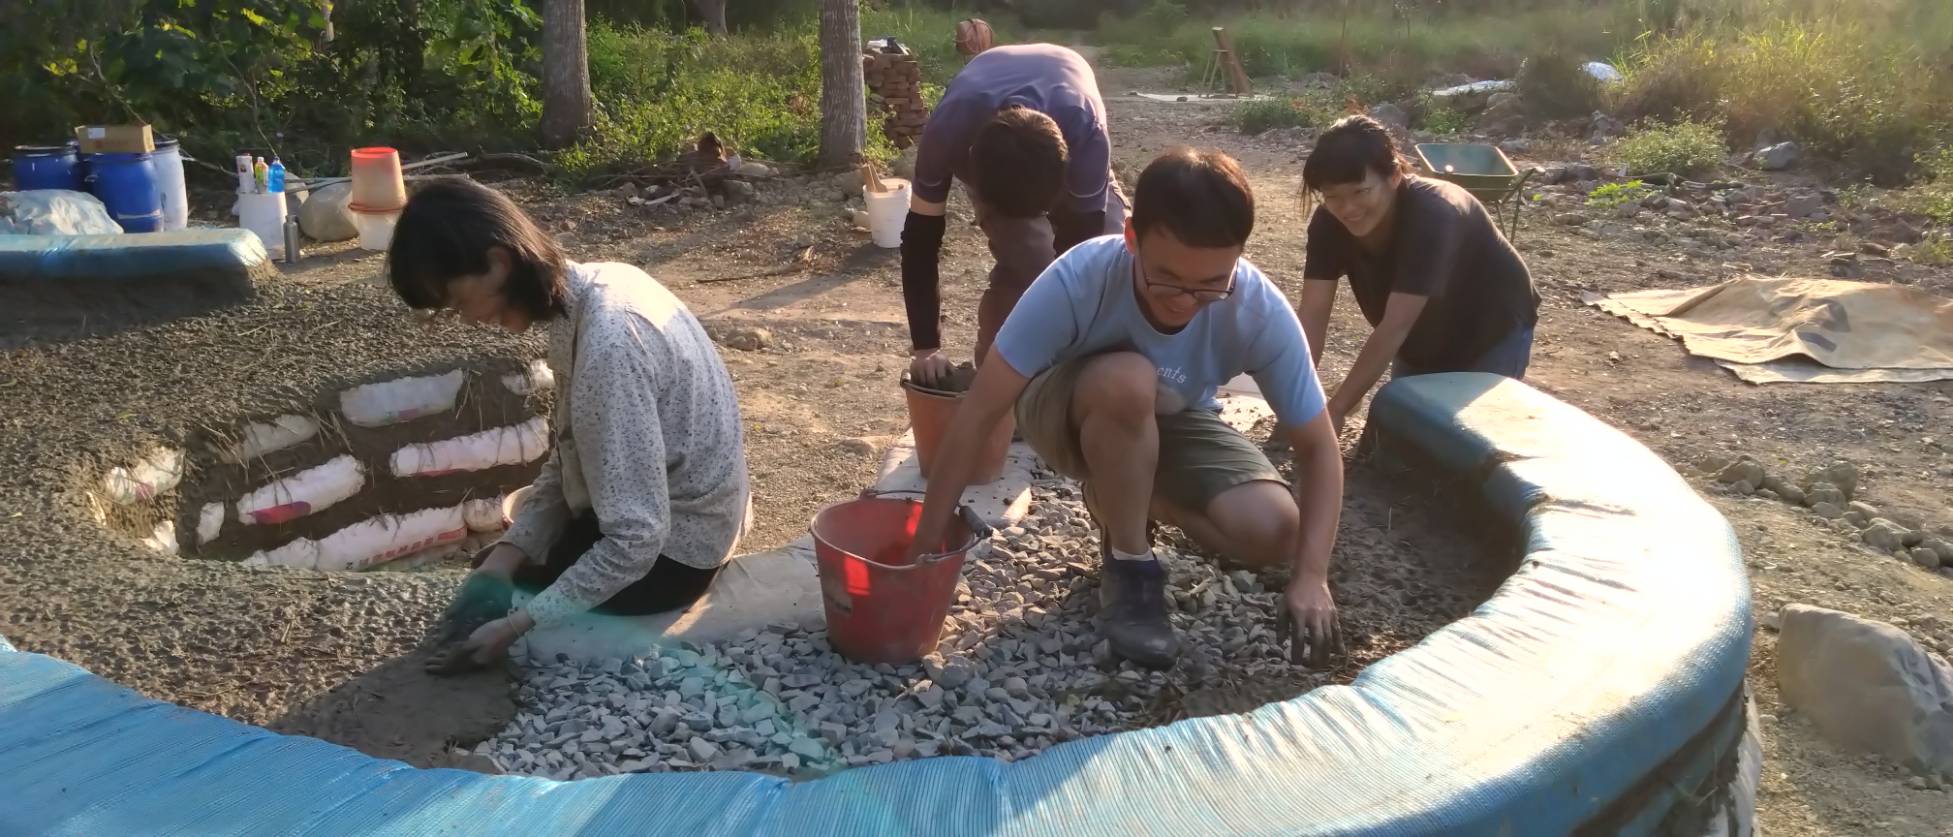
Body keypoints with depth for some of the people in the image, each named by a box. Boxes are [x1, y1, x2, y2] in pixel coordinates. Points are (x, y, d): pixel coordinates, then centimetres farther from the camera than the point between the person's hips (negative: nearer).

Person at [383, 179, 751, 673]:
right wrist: (503, 558, -6)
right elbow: (570, 455, 3)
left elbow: (635, 540, -30)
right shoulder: (596, 287, -4)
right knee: (488, 573, 23)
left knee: (480, 612, 8)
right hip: (671, 510, 9)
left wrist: (519, 627, -25)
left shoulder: (606, 348, -33)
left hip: (670, 550, -9)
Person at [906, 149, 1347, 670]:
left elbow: (1318, 449, -19)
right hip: (1069, 414, -2)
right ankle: (1129, 567, -14)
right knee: (1127, 381, -38)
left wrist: (1310, 576, -33)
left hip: (1171, 422, 3)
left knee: (1271, 531, -23)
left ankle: (1118, 498, 6)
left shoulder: (1261, 313, -29)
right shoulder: (1078, 280, -35)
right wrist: (925, 546, -30)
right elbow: (977, 415, -31)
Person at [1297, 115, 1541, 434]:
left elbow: (1394, 326, -43)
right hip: (1424, 343, 5)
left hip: (1491, 335, -5)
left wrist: (1336, 409, -46)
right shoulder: (1328, 222, -22)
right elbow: (1313, 314, -27)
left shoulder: (1434, 215, -39)